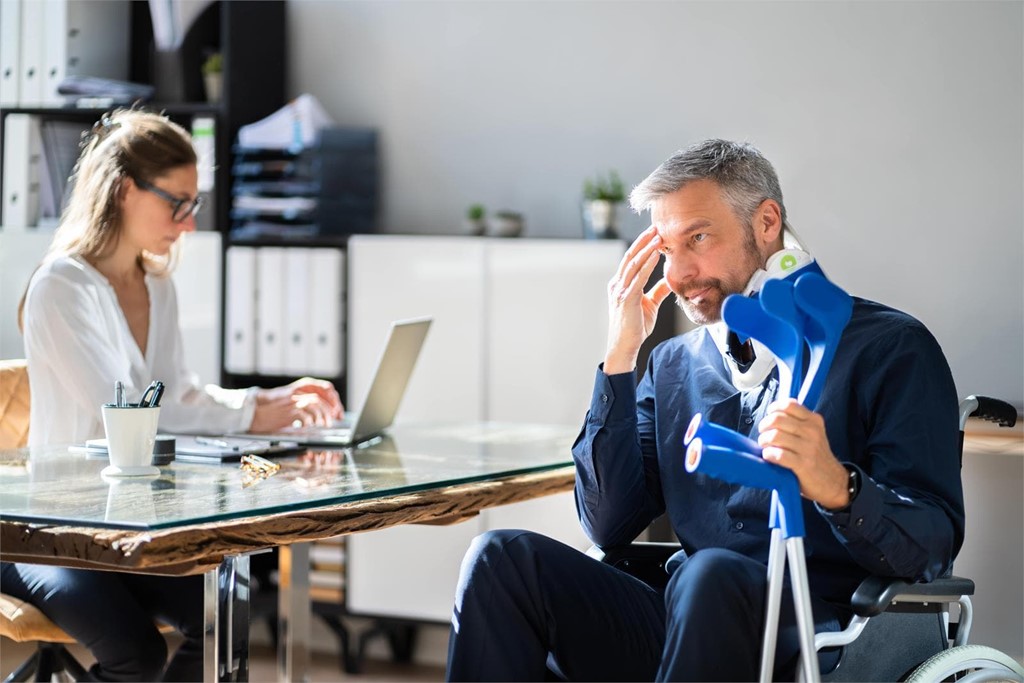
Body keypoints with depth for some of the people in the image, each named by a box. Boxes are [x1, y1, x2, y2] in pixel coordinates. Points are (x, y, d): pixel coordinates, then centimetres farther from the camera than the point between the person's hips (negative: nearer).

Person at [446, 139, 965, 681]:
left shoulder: (890, 348, 2)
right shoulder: (675, 365, 20)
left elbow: (931, 549, -6)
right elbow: (608, 525, 9)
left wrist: (836, 487, -28)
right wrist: (620, 357, 6)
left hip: (818, 636, -5)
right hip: (686, 630, 5)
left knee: (711, 574, -38)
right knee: (502, 557, -17)